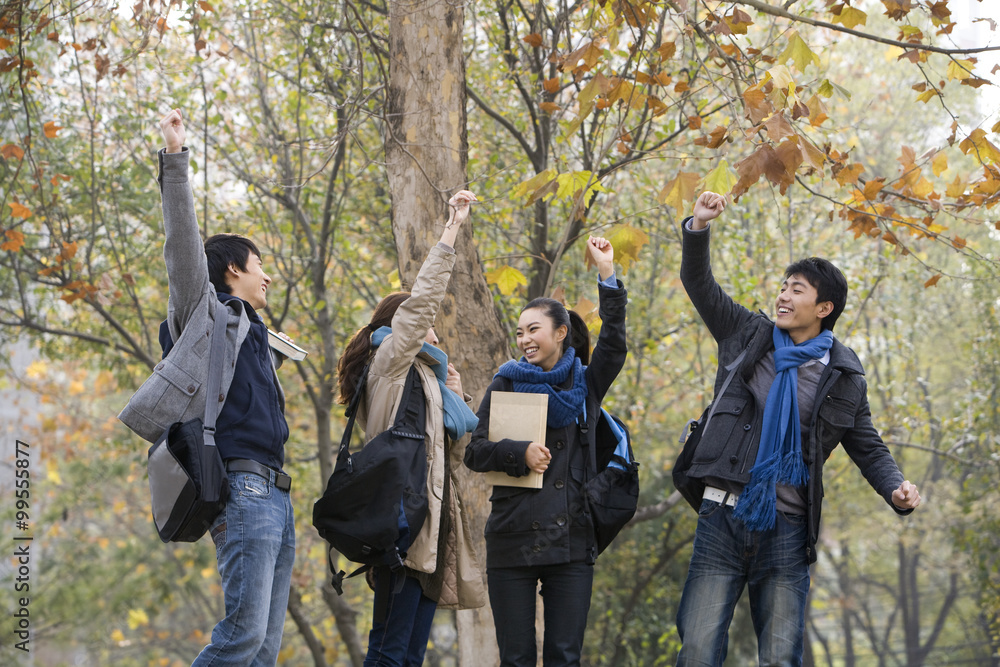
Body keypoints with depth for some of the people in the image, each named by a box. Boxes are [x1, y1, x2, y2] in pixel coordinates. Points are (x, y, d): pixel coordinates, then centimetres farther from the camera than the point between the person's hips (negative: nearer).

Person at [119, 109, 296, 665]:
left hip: (276, 495, 9)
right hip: (243, 489, -9)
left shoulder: (257, 338, 28)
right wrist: (175, 160, -12)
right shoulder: (209, 313, 5)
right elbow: (184, 243, -7)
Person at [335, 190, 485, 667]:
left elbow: (456, 450, 28)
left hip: (432, 519, 9)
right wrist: (452, 228, -6)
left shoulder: (422, 379, 28)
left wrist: (456, 394, 16)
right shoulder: (390, 363, 3)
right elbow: (422, 300, -8)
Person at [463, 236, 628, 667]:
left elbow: (614, 345, -8)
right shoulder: (507, 384, 8)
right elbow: (474, 452, 3)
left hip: (572, 540, 0)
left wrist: (607, 276, -12)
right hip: (512, 541, 0)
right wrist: (520, 454, -15)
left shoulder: (586, 384, 10)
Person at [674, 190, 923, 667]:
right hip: (722, 519, 0)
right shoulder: (748, 335, 9)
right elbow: (699, 283, 9)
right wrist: (698, 228, -8)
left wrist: (897, 490, -8)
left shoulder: (843, 377, 6)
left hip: (786, 530, 0)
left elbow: (868, 448, 11)